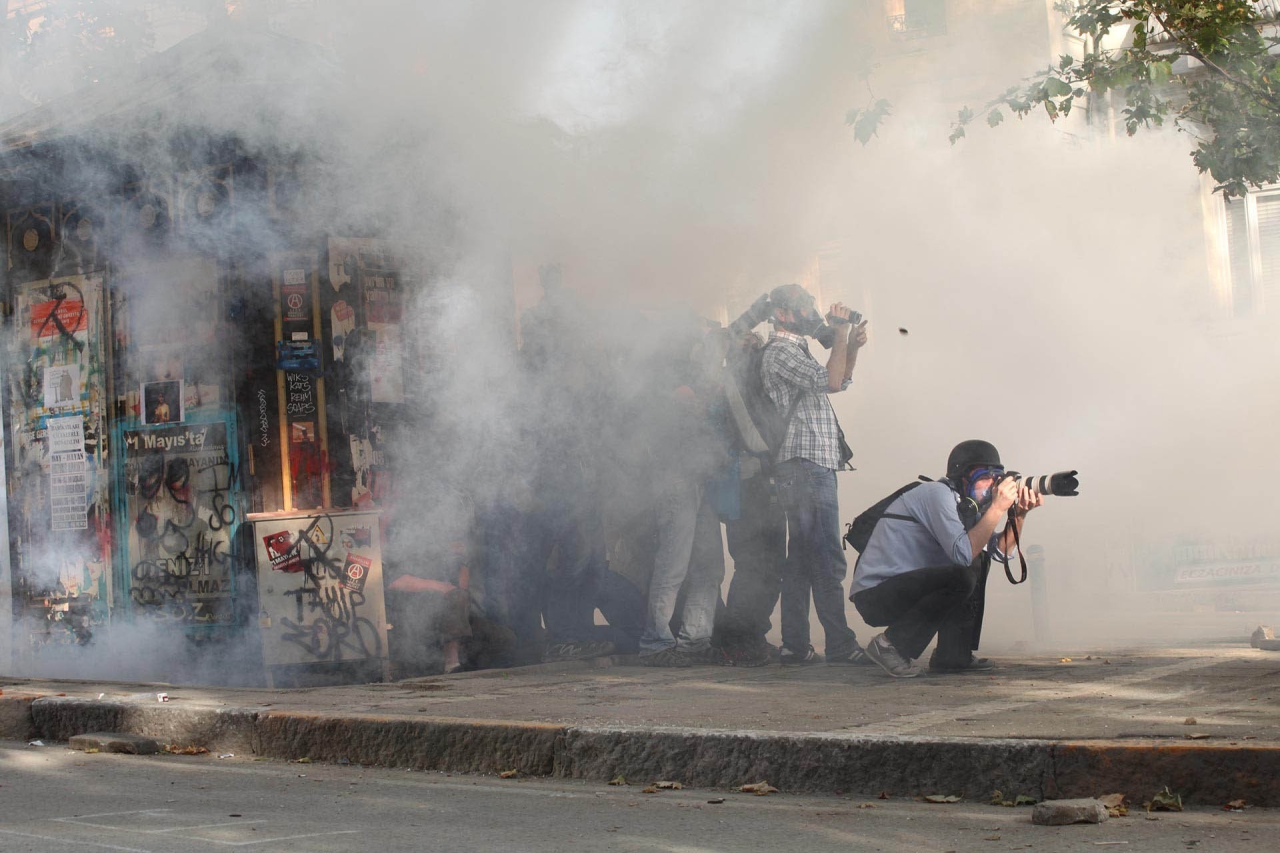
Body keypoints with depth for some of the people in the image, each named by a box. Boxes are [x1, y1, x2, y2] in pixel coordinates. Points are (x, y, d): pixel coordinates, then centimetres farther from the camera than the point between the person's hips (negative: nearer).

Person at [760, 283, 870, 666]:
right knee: (827, 559, -12)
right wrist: (841, 334, -11)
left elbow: (840, 382, 30)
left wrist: (852, 346, 13)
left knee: (800, 559, 8)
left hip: (812, 466, 11)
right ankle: (840, 645, -14)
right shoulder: (780, 352, -8)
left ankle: (795, 645, 9)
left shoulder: (796, 351, 24)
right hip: (805, 464, -11)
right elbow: (830, 381, -20)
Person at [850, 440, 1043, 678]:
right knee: (962, 577, -25)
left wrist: (1019, 515, -5)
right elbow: (963, 553, -26)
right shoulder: (937, 494, -15)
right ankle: (889, 645, -14)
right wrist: (997, 507, -21)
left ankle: (953, 655, 10)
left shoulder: (966, 505, 14)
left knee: (978, 563, 13)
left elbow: (1002, 551, 10)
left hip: (904, 586, 10)